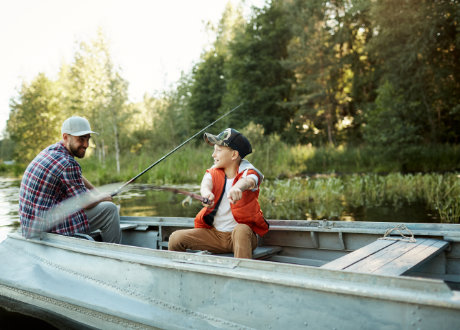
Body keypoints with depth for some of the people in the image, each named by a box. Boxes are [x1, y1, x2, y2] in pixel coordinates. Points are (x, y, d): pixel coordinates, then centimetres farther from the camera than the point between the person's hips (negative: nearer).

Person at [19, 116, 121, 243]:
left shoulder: (51, 150, 11)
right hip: (49, 227, -10)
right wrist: (104, 197, 4)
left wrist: (98, 194, 19)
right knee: (110, 209, -9)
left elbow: (78, 178, 26)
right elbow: (86, 203, -15)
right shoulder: (67, 163, -20)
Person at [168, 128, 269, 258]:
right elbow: (207, 181, -21)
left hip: (244, 233, -4)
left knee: (241, 231, -39)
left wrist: (237, 188, -60)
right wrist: (206, 192, -47)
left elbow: (247, 181, -35)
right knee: (175, 238, -11)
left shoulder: (247, 171, -9)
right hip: (214, 234, 4)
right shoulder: (214, 172, 3)